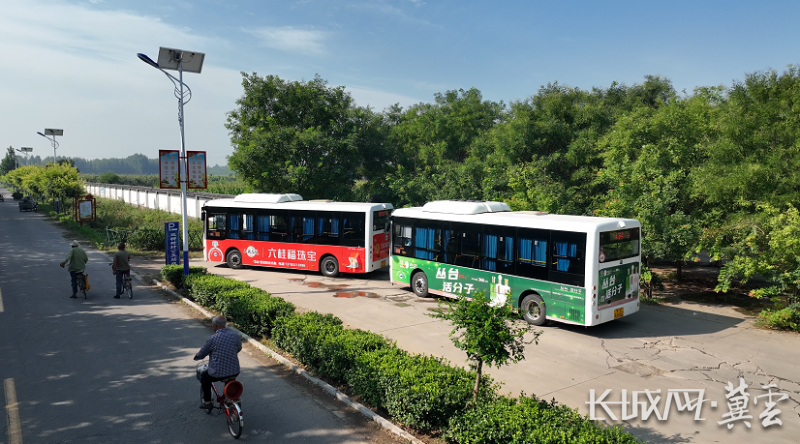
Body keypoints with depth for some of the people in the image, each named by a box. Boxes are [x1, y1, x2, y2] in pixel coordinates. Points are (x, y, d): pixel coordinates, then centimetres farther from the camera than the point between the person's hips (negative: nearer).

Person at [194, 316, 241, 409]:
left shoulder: (213, 338, -12)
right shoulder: (235, 335, -1)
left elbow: (202, 354, 0)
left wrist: (196, 356, 23)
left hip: (218, 374, -4)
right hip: (234, 372, 4)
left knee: (204, 377, 26)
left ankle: (207, 402, 25)